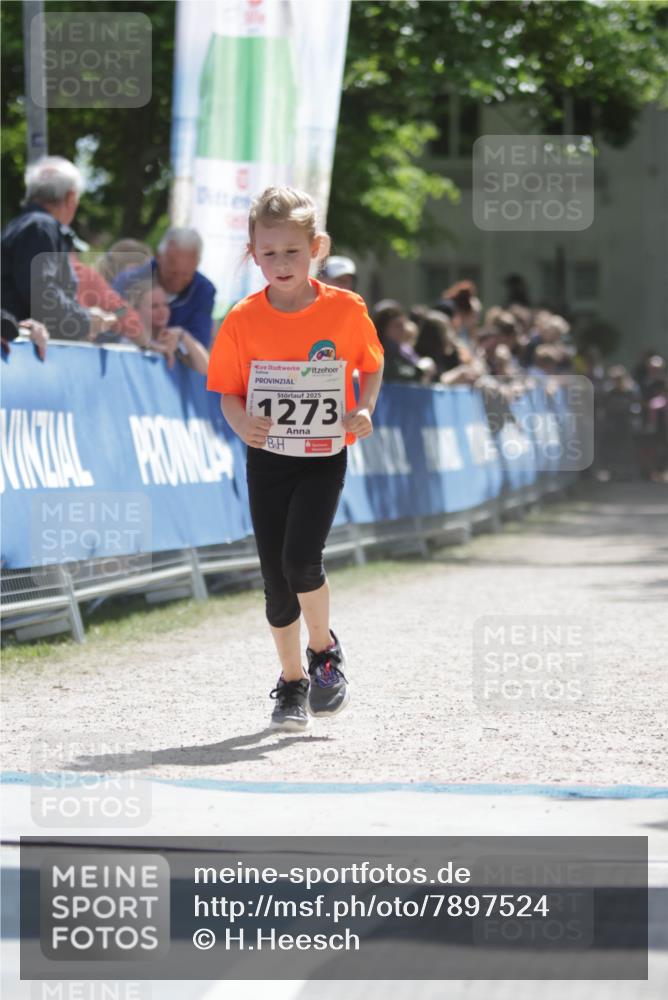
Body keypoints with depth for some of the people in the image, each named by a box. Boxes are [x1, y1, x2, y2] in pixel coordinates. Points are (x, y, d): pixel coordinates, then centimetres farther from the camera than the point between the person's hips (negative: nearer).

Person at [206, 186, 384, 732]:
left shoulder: (345, 309, -7)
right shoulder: (242, 320, -6)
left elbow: (371, 365, 7)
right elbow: (229, 391, 0)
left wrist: (363, 411, -10)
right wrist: (242, 424, -21)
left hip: (324, 455, -2)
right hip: (267, 458, 2)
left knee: (300, 559, -18)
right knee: (276, 580, 7)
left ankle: (324, 648, 11)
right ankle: (292, 682, 25)